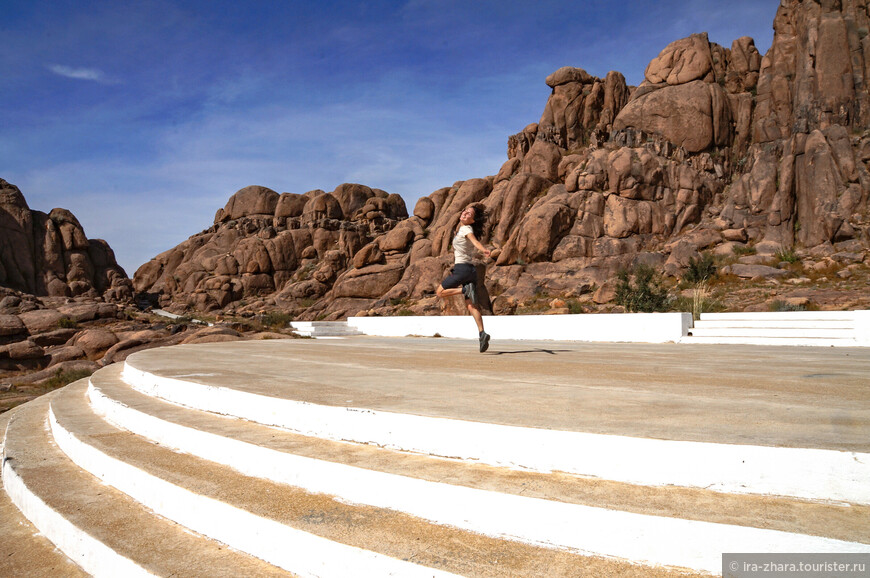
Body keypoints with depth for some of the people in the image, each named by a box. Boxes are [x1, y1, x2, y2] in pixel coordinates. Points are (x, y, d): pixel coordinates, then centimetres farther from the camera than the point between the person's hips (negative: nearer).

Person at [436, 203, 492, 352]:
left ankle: (466, 289, -12)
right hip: (471, 269, 9)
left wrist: (484, 250, -51)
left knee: (440, 292, 5)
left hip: (462, 268, -9)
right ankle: (482, 333, -11)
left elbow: (475, 241, -30)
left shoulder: (466, 229, -9)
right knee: (471, 305, 1)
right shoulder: (462, 229, 18)